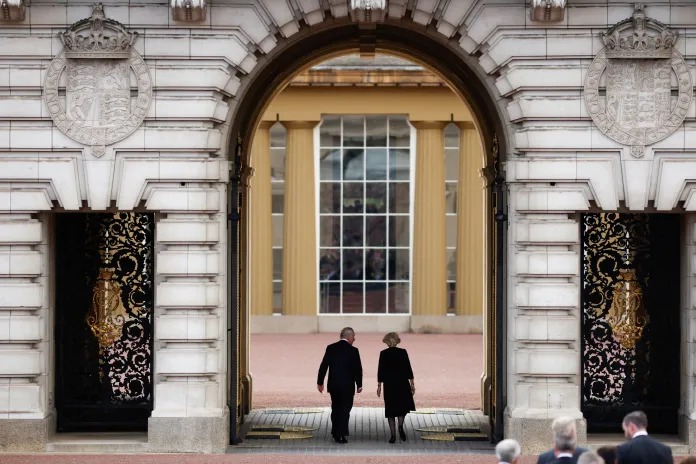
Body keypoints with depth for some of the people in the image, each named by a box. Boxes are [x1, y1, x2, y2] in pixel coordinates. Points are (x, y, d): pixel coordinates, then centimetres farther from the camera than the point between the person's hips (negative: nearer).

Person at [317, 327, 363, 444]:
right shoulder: (353, 350, -10)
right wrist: (359, 385, 3)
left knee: (335, 409, 17)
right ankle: (341, 435, -2)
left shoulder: (331, 348, 0)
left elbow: (323, 366, -1)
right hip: (347, 386, -4)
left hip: (333, 385, 4)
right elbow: (358, 369, -8)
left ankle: (336, 434, 20)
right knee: (345, 410, 3)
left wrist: (320, 382, 5)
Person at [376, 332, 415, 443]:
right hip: (402, 384, 0)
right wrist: (412, 383, 3)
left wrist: (379, 385, 4)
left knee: (390, 409, 6)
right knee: (404, 405, 19)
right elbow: (408, 368, -3)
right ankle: (400, 426, -6)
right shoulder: (403, 352, -3)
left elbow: (380, 370, -3)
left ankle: (393, 435, 4)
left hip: (389, 384, 0)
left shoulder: (384, 354, -3)